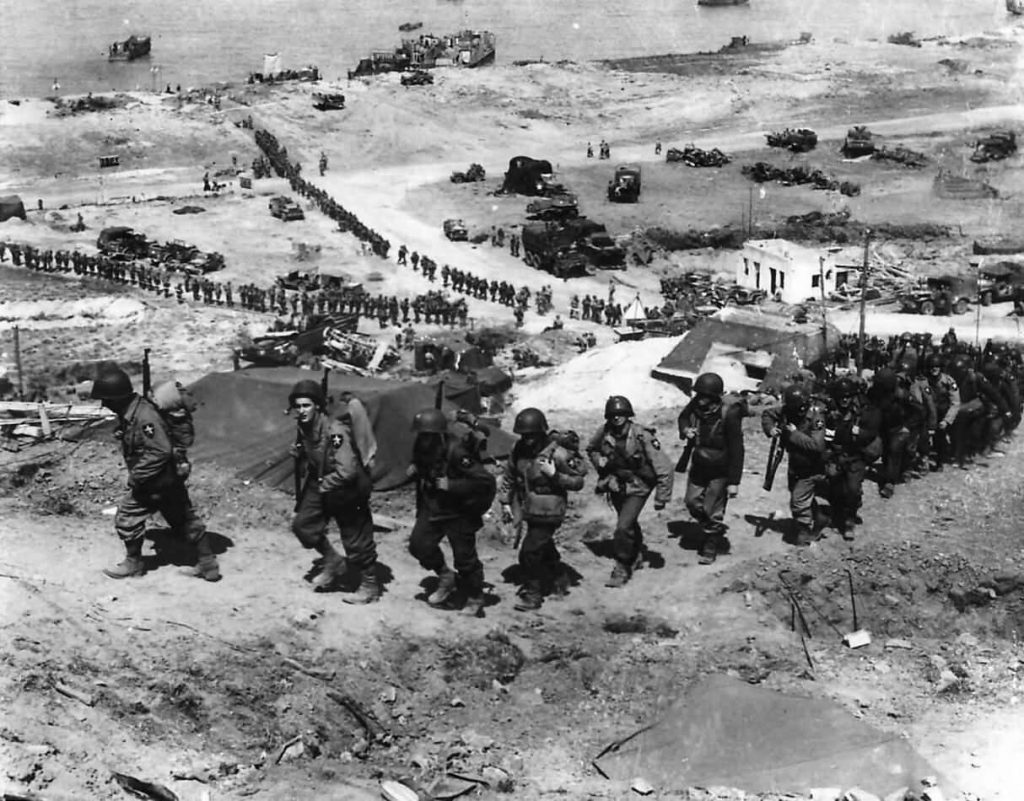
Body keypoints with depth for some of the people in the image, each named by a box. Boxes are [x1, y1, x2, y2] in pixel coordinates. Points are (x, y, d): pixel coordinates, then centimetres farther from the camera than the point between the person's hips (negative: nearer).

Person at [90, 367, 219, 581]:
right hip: (170, 480, 10)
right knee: (185, 519, 12)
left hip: (155, 481, -10)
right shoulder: (131, 411, 4)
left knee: (127, 517, 4)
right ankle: (208, 565, 19)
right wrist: (137, 474, 13)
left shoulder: (144, 417, -27)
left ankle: (133, 564, 22)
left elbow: (160, 452, -29)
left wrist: (137, 476, -22)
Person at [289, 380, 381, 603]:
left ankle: (370, 586, 19)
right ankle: (334, 563, 24)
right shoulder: (303, 428, -3)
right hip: (320, 486, 8)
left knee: (356, 540, 1)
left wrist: (324, 486, -19)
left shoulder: (334, 431, -30)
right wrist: (298, 455, -2)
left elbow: (346, 472, -33)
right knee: (302, 524, 5)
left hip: (347, 491, -8)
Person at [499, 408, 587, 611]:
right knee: (545, 548, 25)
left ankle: (532, 595, 6)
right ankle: (558, 581, 48)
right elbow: (508, 476, 8)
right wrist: (505, 502, 7)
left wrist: (554, 475, -28)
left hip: (548, 513, -7)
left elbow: (578, 482, -16)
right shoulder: (519, 449, -7)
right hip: (529, 510, 7)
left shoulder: (558, 454, -23)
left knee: (529, 553, -10)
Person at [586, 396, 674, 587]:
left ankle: (622, 568, 2)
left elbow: (664, 468, -24)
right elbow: (591, 449, 11)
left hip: (637, 487, -5)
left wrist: (662, 497, -21)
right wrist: (599, 463, -4)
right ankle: (636, 556, 49)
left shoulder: (642, 437, -28)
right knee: (630, 523, 24)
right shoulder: (604, 434, -16)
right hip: (615, 484, 5)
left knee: (623, 528, -16)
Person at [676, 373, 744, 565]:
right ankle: (716, 531, 40)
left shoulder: (728, 414, -26)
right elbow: (683, 417, 13)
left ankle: (710, 548, 22)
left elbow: (736, 450, -21)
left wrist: (734, 482, -21)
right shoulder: (695, 407, -12)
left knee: (713, 511, 1)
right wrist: (685, 430, -12)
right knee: (692, 502, 14)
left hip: (720, 471, -6)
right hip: (698, 466, 6)